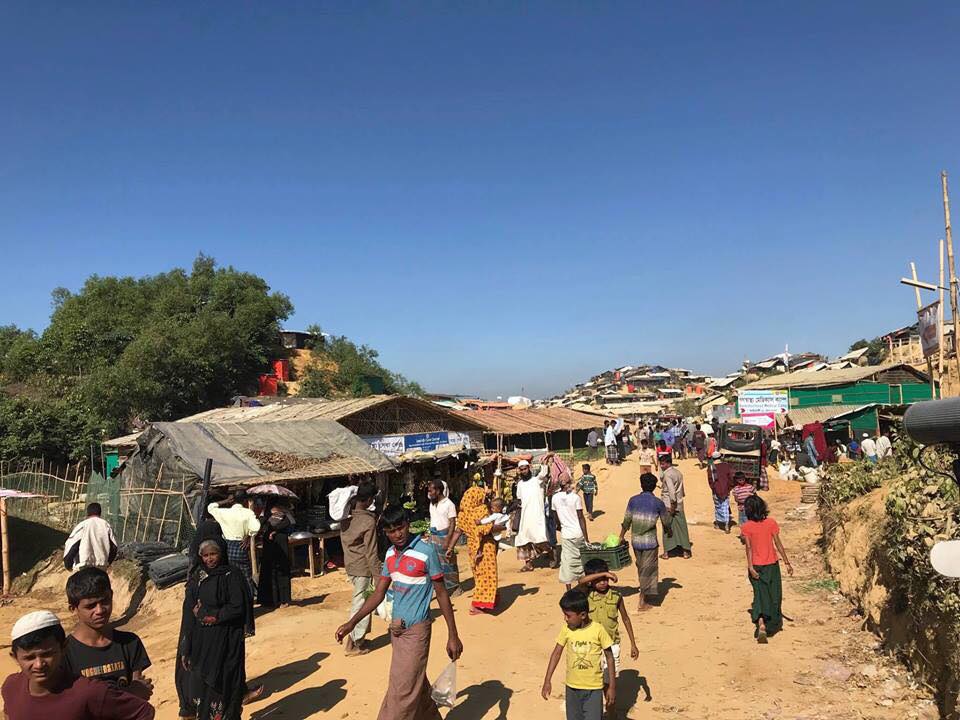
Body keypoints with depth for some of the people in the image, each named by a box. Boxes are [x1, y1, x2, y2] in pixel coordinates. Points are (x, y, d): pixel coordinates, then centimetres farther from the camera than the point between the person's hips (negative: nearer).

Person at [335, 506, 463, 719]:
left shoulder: (426, 551, -15)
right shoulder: (390, 554, 4)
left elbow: (441, 593, -10)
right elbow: (379, 593, 10)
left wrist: (453, 635, -9)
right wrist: (352, 623, 2)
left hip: (416, 630, -6)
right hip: (397, 628, 7)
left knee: (401, 692, -3)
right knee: (417, 686, 19)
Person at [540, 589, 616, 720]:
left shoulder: (598, 630, -16)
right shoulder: (567, 629, -8)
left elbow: (609, 658, -6)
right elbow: (557, 653, 3)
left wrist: (612, 687, -4)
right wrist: (547, 681, 1)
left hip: (593, 689, -3)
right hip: (572, 687, 3)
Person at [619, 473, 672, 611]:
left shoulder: (633, 500, -2)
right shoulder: (658, 503, -7)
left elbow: (626, 521, 0)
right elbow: (666, 522, 3)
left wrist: (621, 537, 12)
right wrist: (668, 532, 25)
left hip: (635, 540, 3)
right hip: (650, 541, -3)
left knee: (640, 567, 22)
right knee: (648, 570, 6)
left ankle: (643, 591, 37)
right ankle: (642, 601, 8)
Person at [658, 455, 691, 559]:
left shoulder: (667, 474, -15)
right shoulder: (678, 473, 9)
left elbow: (671, 490, -24)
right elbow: (681, 490, 13)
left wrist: (672, 505, -20)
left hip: (669, 505, -7)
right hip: (679, 505, 7)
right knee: (682, 527, 11)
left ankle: (666, 552, 10)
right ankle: (686, 551, 15)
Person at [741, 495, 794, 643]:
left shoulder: (746, 527, -9)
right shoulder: (771, 523, -7)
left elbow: (748, 547, -13)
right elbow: (778, 544, -5)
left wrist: (750, 567, -15)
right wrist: (787, 562, 2)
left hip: (756, 566, -1)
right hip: (771, 565, 1)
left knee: (760, 594, 4)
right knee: (774, 596, 17)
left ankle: (761, 623, -16)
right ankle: (772, 624, 29)